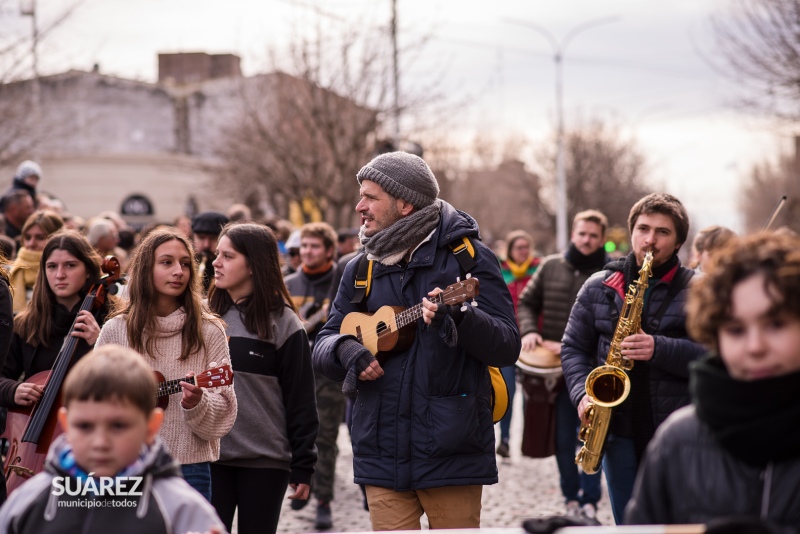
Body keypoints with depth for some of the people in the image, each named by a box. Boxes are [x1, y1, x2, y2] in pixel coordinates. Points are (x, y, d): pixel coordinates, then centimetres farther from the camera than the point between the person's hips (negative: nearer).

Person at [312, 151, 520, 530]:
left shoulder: (467, 257, -2)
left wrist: (458, 318, -27)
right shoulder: (361, 270, 13)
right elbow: (323, 347, 12)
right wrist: (345, 350, -11)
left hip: (451, 451, -4)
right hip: (383, 453, 4)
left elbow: (507, 348, -8)